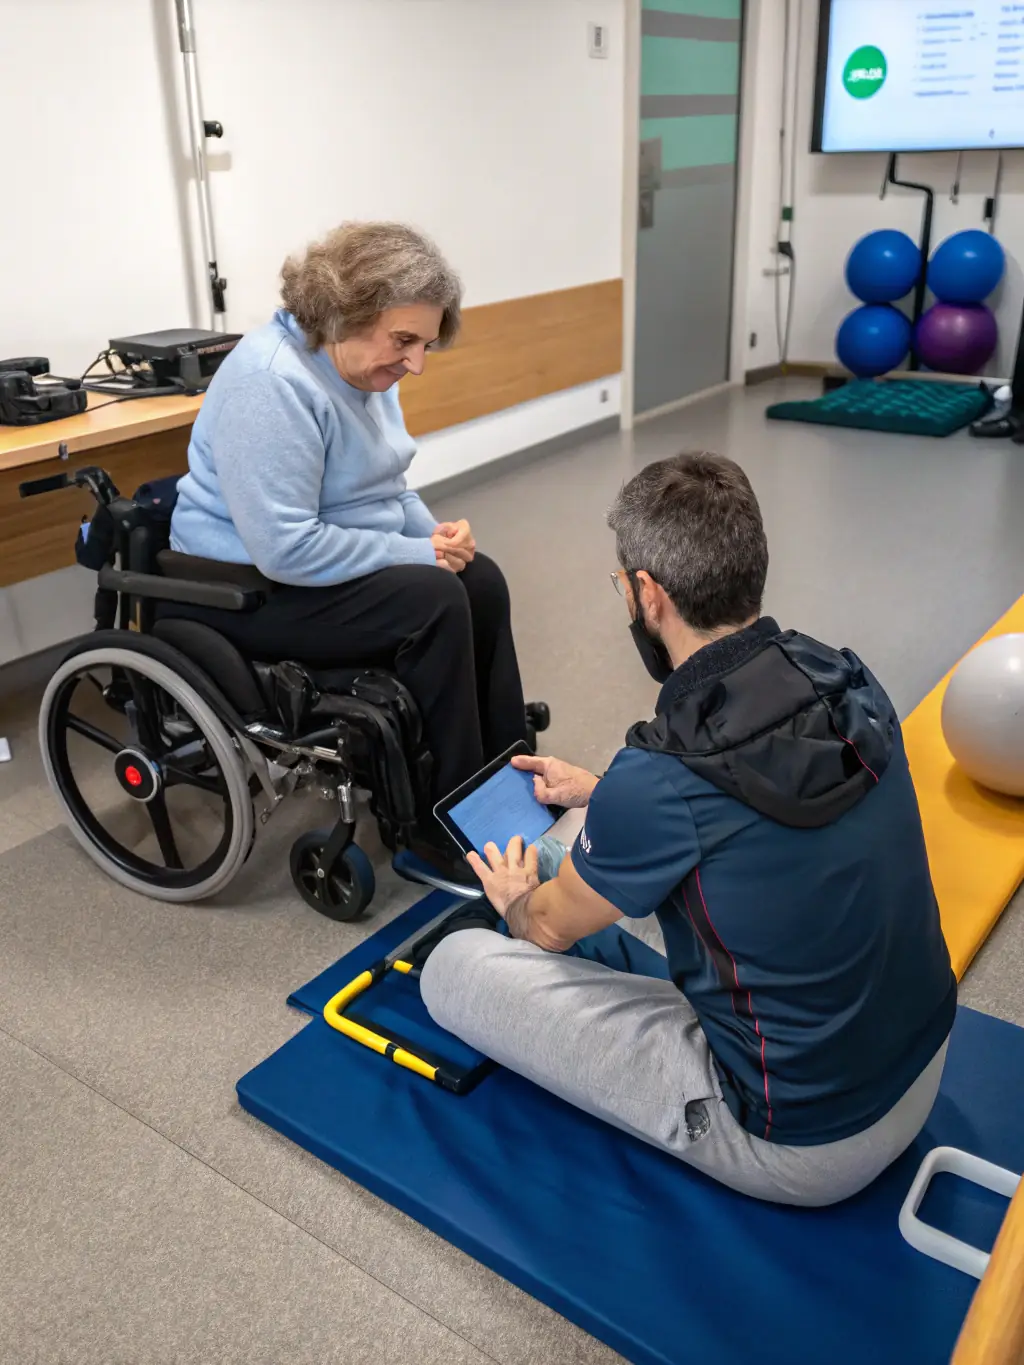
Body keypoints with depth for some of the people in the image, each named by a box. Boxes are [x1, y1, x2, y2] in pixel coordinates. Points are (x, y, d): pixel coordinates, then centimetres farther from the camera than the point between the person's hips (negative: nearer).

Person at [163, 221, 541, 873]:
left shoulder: (362, 365, 3)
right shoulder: (273, 381, -27)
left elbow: (383, 485, 16)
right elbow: (286, 550, -31)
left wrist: (435, 533, -5)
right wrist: (417, 552, -23)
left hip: (333, 562, 9)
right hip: (246, 588, -9)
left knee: (481, 580, -3)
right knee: (433, 600, -24)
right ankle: (445, 830, -12)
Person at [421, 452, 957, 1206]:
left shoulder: (661, 780, -29)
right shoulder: (849, 684, -10)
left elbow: (551, 928, -6)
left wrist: (517, 900, 17)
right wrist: (600, 792, 21)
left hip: (800, 1148, -7)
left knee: (455, 968, -4)